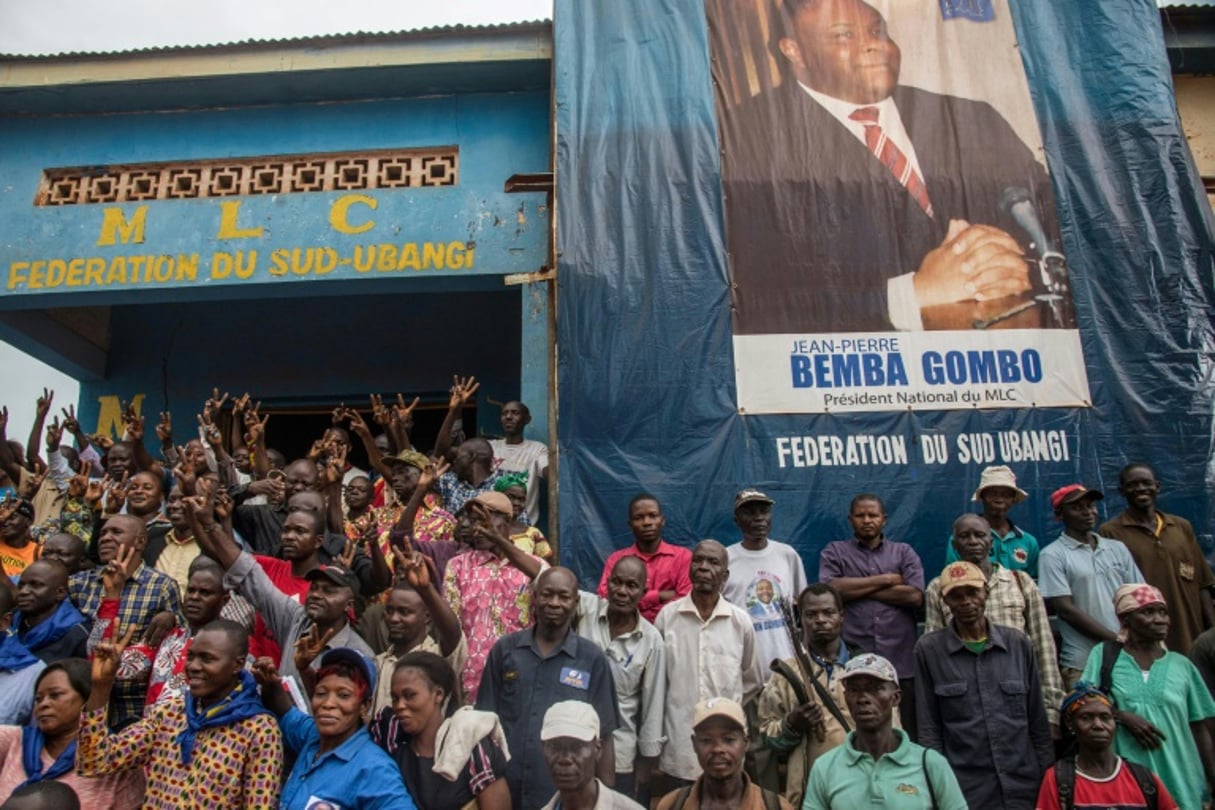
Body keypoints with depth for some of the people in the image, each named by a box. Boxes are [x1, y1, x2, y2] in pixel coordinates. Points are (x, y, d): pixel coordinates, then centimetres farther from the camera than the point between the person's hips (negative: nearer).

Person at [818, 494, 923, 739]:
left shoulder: (904, 553, 15)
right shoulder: (834, 552, 12)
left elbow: (915, 595, -2)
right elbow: (829, 589, -7)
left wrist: (857, 589, -2)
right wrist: (885, 580, -2)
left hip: (900, 662, 1)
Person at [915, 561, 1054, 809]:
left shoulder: (1019, 643, 2)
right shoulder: (928, 649, -5)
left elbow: (1038, 721, 8)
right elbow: (929, 728, -2)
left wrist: (1049, 779, 5)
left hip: (1024, 786, 2)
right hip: (965, 789, -2)